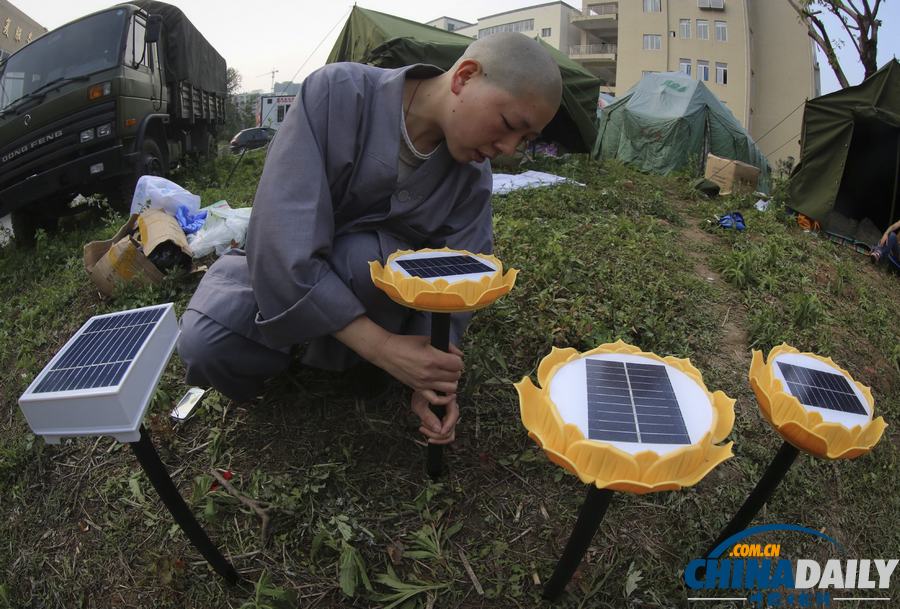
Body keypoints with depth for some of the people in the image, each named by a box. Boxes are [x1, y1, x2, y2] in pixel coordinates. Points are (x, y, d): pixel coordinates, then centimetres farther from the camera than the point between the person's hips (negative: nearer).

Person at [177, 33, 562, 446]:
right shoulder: (337, 92, -28)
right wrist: (382, 347, -36)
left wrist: (435, 379, -26)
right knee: (203, 344, -30)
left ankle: (336, 358, -2)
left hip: (376, 281, 2)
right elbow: (282, 240, -34)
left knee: (365, 255, -34)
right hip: (283, 274, -2)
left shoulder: (472, 176, -15)